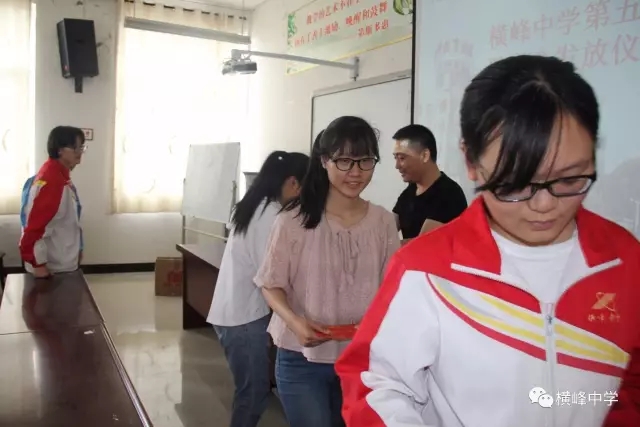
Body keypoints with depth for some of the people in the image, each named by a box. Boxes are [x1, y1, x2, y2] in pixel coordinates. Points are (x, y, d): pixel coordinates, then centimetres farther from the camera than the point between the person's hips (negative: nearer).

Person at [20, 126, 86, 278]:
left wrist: (76, 249, 18)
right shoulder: (50, 180, -23)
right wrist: (38, 263, -22)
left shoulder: (61, 176, 9)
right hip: (51, 267, -10)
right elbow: (34, 225, -26)